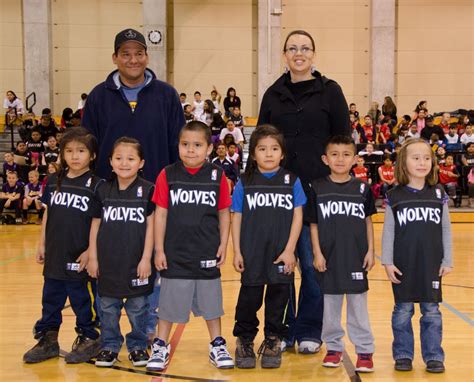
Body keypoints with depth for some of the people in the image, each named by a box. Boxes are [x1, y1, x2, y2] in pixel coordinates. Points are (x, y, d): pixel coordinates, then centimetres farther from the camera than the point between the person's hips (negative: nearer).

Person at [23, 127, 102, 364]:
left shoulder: (95, 186, -10)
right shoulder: (54, 182, 5)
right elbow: (47, 215, 12)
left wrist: (90, 252, -13)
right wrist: (41, 244, 11)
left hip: (79, 258, -5)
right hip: (55, 255, 5)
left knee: (81, 299, 8)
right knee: (51, 299, 15)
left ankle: (88, 339, 24)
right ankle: (47, 340, 29)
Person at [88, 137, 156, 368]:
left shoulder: (147, 190, -4)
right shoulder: (103, 190, 3)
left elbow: (151, 226, -4)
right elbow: (96, 224, 6)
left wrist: (146, 258, -8)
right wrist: (92, 257, 4)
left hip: (137, 262, -2)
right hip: (108, 262, 2)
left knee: (138, 307, 9)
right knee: (108, 307, 11)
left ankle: (138, 346, 23)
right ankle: (109, 346, 24)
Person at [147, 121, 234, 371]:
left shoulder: (217, 176, -2)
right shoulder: (167, 175, -5)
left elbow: (224, 214, 4)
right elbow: (160, 214, -3)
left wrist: (223, 244, -1)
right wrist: (159, 249, -4)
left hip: (207, 254, 1)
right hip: (175, 254, -1)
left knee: (211, 301, 14)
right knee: (169, 302, 9)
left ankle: (217, 345, 28)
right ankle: (160, 346, 24)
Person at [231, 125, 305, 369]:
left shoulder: (291, 181, 1)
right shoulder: (244, 183, 1)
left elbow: (297, 216, 0)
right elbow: (237, 218, 4)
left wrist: (289, 250, -6)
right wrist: (237, 252, -1)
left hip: (281, 255, 0)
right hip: (252, 255, 0)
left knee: (278, 297, 9)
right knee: (249, 297, 6)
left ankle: (273, 342, 26)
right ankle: (244, 341, 23)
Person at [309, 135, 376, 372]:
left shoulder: (363, 189, 1)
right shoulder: (318, 189, -1)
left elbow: (368, 222, 6)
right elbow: (313, 225, 2)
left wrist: (370, 251, 1)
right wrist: (317, 253, -4)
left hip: (356, 257, 0)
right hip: (329, 257, 0)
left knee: (358, 304, 5)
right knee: (330, 304, 10)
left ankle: (364, 350, 13)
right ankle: (333, 347, 23)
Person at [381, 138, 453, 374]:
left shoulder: (439, 195, 3)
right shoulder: (394, 197, -2)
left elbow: (446, 230, 5)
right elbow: (388, 231, -1)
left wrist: (447, 261, 3)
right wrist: (387, 262, -5)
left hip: (431, 265, 1)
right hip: (403, 265, -1)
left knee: (432, 312, 7)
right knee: (403, 311, 7)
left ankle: (433, 356, 18)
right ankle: (403, 355, 19)